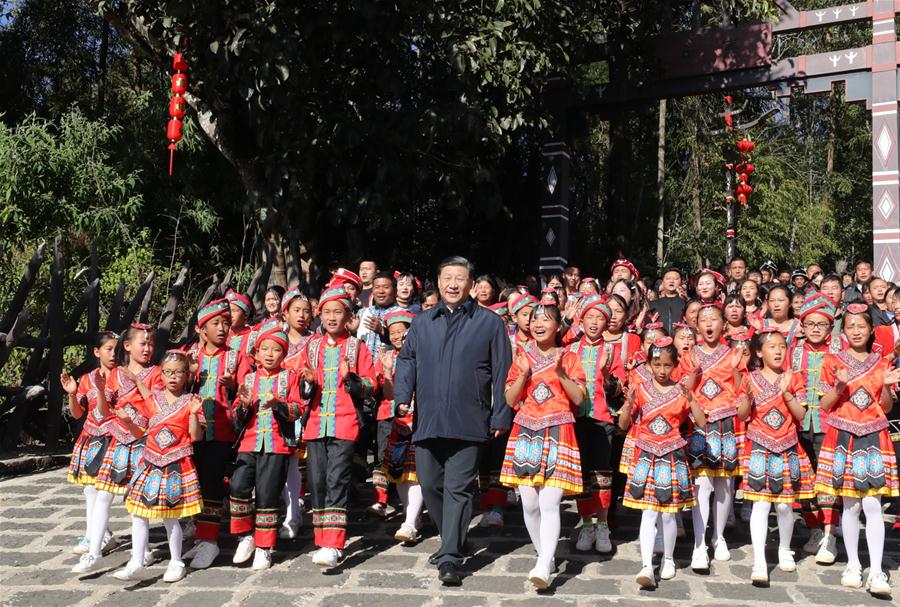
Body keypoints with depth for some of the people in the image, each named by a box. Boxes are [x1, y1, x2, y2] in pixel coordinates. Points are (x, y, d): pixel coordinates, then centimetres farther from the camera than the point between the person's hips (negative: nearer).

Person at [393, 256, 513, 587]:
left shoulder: (489, 322, 3)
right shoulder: (422, 323, 13)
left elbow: (501, 372, 2)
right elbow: (406, 361, 12)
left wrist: (501, 416, -2)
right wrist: (402, 396, -5)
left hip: (468, 423, -4)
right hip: (427, 420, 4)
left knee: (458, 489, -4)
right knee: (430, 485, 10)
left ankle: (449, 558, -1)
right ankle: (451, 540, 31)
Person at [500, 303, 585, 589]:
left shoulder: (568, 358, 6)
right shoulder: (523, 357, 12)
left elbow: (579, 398, -2)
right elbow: (510, 399, 6)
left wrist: (560, 372, -14)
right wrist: (524, 375, -9)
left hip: (557, 435, -3)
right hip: (526, 434, 3)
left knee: (549, 504, -14)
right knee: (529, 504, 2)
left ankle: (543, 567, -17)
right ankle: (546, 556, 19)